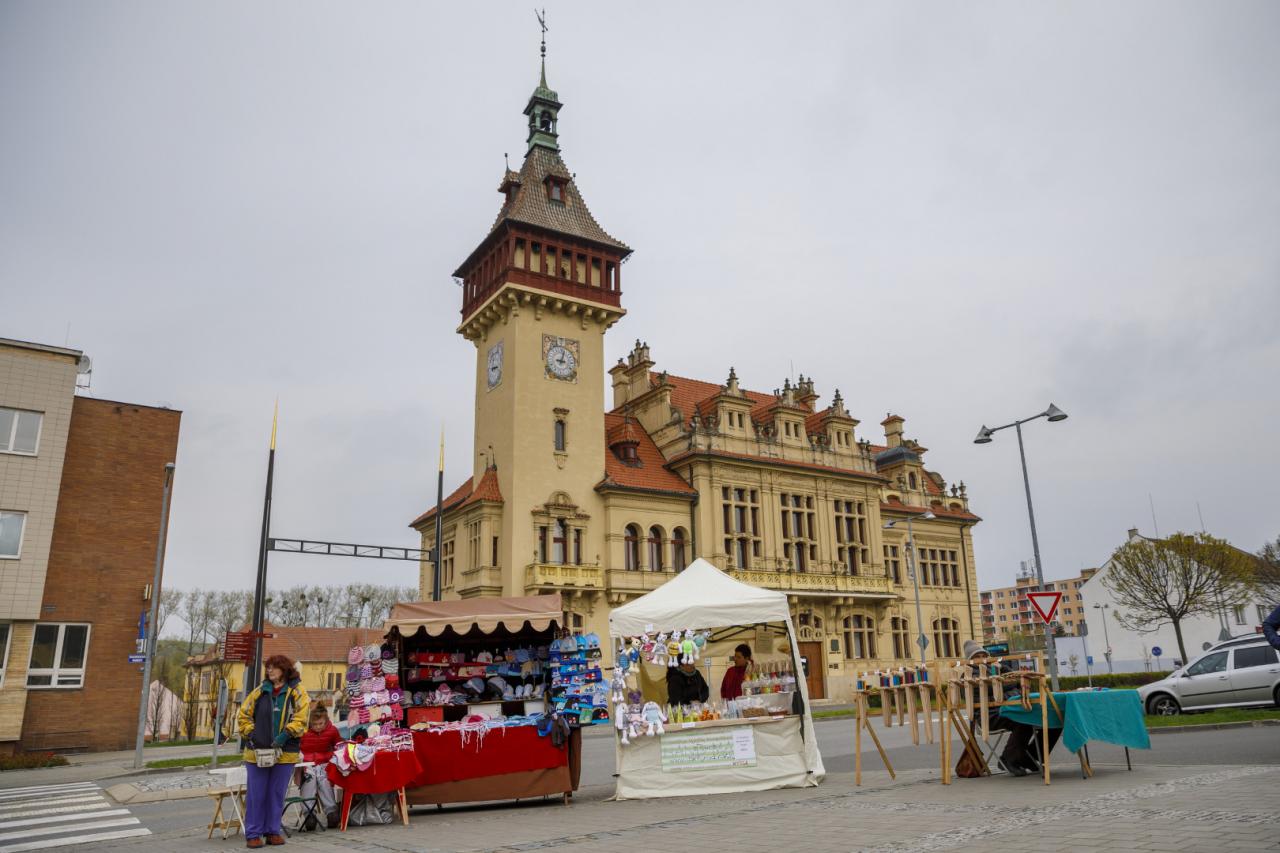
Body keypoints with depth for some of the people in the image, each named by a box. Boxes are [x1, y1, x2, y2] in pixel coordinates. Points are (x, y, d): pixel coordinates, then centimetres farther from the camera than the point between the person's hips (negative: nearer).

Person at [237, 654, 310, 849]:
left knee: (277, 794, 8)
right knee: (255, 795, 5)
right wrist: (250, 733, -2)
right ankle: (253, 834, 14)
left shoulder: (296, 692, 0)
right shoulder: (260, 691, 7)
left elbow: (301, 717, -9)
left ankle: (272, 831, 19)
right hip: (257, 752, 2)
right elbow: (243, 714, 11)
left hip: (285, 753, -1)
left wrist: (286, 734, -19)